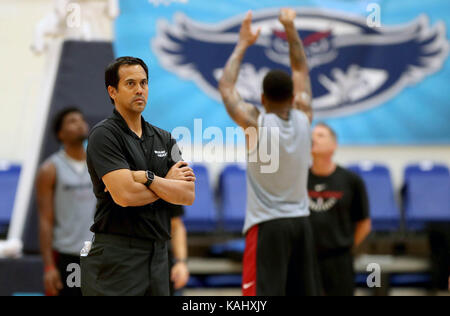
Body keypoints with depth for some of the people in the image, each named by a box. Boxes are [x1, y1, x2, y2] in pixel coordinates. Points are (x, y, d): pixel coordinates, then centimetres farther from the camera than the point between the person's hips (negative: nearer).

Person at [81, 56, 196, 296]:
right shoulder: (104, 135, -6)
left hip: (158, 256, 6)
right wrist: (168, 182, -3)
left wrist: (146, 178, -11)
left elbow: (188, 194, 2)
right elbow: (124, 195, -18)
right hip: (116, 258, -6)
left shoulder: (164, 139, 14)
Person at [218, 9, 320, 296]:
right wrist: (291, 30, 19)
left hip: (267, 226, -5)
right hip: (301, 222, 5)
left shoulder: (256, 123, -11)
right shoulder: (303, 118, 0)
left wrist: (243, 45, 10)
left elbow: (226, 87, 3)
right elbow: (302, 71, 15)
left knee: (263, 296, -7)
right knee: (306, 294, 12)